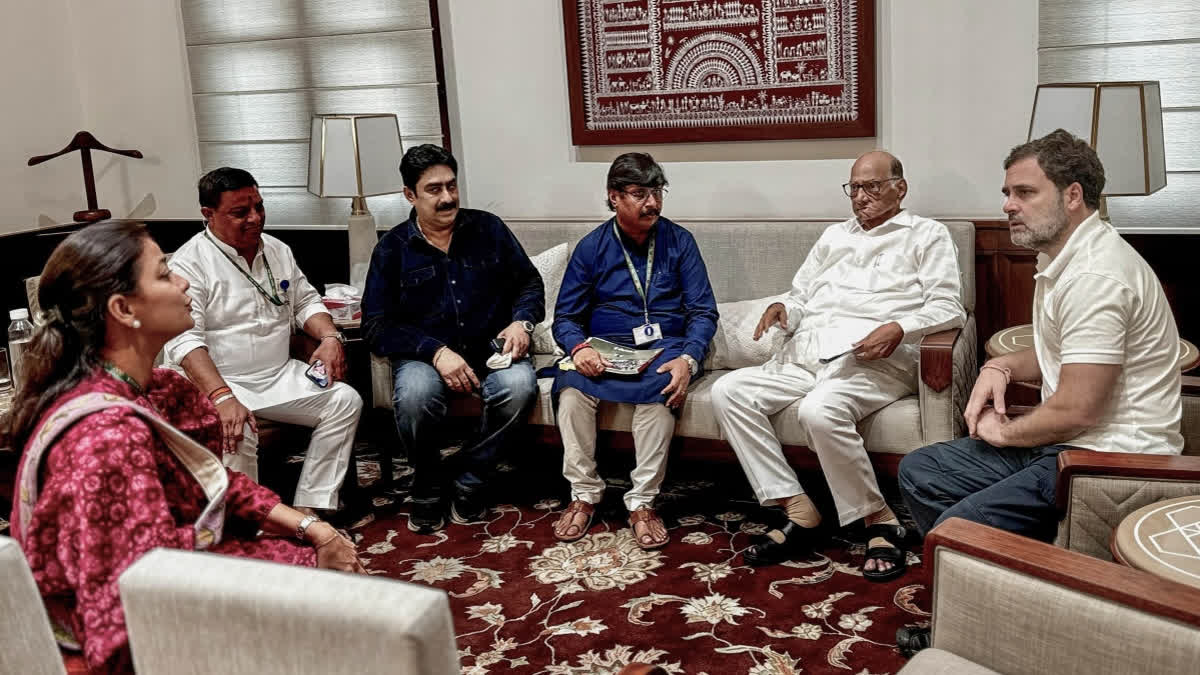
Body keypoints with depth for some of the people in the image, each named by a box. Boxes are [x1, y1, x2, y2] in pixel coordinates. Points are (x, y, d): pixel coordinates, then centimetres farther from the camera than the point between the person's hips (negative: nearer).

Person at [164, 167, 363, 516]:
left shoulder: (278, 251, 12)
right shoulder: (190, 263, -10)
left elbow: (306, 302, 21)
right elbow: (185, 339, -21)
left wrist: (330, 337, -3)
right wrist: (222, 397, -35)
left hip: (280, 376, 7)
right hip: (217, 382, -6)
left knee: (346, 401, -11)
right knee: (236, 432, -35)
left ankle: (309, 508, -10)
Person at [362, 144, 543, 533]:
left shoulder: (488, 229, 8)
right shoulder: (393, 248, 3)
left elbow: (530, 282, 14)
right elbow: (377, 325, -4)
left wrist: (521, 322, -8)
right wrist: (436, 352, -19)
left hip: (491, 350, 1)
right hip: (425, 354, -1)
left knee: (520, 385, -32)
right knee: (415, 394, -35)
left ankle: (467, 480, -10)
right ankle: (428, 485, -6)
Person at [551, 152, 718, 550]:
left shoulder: (679, 241, 6)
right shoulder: (591, 247, 6)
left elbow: (703, 312, 1)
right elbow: (565, 317, 5)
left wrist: (688, 360, -19)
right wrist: (578, 348, -19)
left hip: (664, 347, -1)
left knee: (658, 393, -35)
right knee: (572, 390, -30)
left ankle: (642, 502, -22)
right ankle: (583, 494, -13)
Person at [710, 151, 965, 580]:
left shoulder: (927, 235, 14)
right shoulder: (834, 236, 32)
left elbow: (947, 307, 1)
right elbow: (802, 297, 28)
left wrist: (899, 328, -18)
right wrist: (783, 309, 3)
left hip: (875, 359, -6)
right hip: (806, 353, 7)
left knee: (820, 409, -38)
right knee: (728, 391, -18)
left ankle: (878, 519, -17)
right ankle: (797, 511, -17)